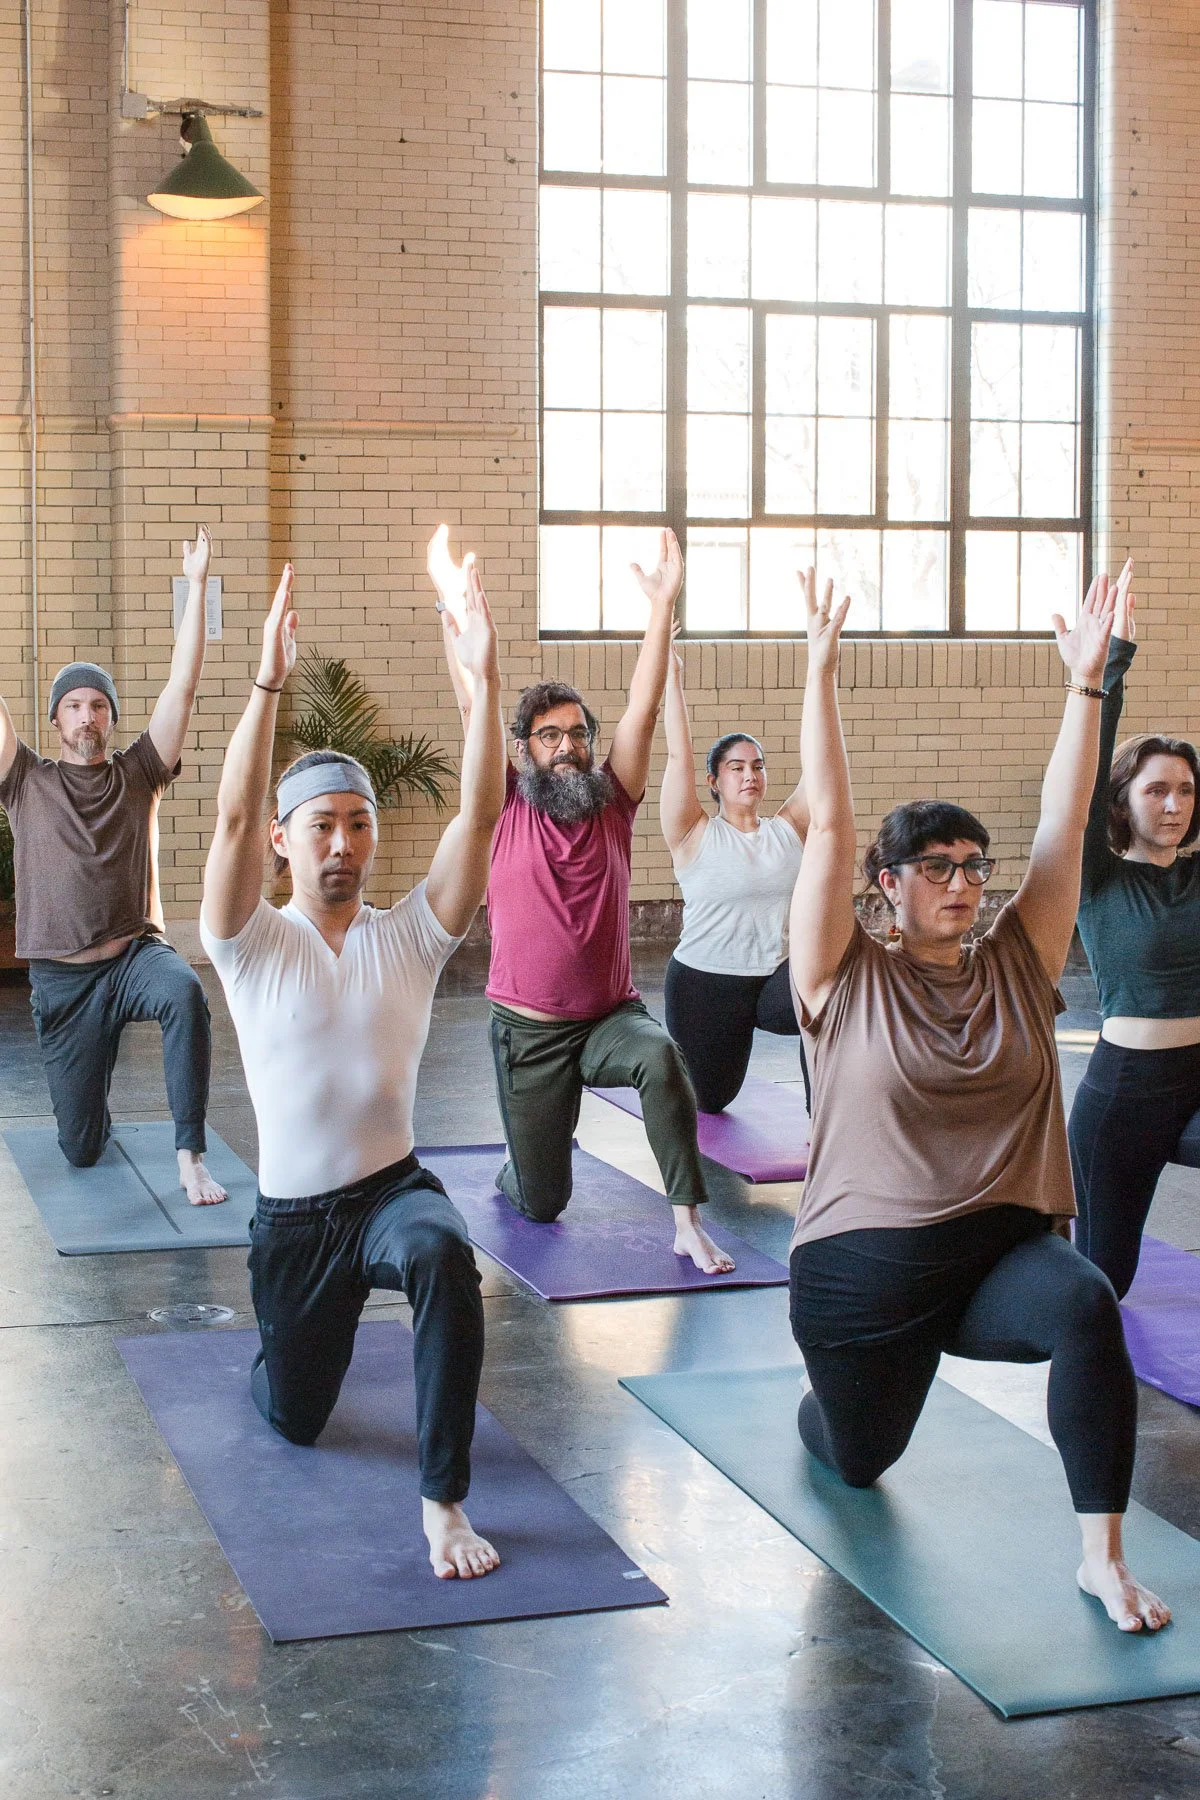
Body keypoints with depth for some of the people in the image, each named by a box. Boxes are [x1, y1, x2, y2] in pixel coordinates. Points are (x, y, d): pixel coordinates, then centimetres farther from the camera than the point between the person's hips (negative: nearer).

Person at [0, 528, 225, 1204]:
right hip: (62, 976, 1)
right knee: (81, 1149, 4)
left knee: (187, 993, -40)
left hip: (137, 952, -1)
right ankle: (98, 1112, 44)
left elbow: (183, 684, -3)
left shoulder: (139, 773, 4)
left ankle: (191, 1158, -34)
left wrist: (197, 584, -9)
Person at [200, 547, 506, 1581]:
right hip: (293, 1213, 1)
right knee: (294, 1419, 16)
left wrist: (485, 680, -26)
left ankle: (444, 1502, -27)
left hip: (393, 1185, -1)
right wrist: (269, 682, -34)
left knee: (442, 1256, -38)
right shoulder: (253, 944, -7)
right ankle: (301, 1339, 55)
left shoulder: (411, 936, -3)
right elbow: (234, 816, -24)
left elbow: (481, 814, -15)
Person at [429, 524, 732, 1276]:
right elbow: (474, 706, -10)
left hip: (611, 1014, 0)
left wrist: (664, 608, -17)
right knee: (542, 1202, 5)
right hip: (530, 1029, 0)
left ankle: (689, 1223, -27)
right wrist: (456, 606, -17)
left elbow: (643, 707, -8)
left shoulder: (612, 804, 0)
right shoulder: (507, 811, -3)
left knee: (661, 1056, -36)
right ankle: (518, 1168, 44)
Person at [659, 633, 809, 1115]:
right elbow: (678, 757, -15)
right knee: (710, 1099, 12)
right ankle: (676, 1058, 48)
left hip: (776, 979, 2)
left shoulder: (788, 830, 2)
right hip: (704, 985, -2)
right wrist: (672, 678, -15)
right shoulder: (696, 836, -6)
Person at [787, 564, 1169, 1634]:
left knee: (1086, 1307, -32)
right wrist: (821, 670, -17)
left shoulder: (1016, 967, 4)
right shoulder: (847, 981, -5)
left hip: (1005, 1248, 1)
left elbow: (1063, 822, -2)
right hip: (866, 1266, -1)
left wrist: (1086, 680, -8)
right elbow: (831, 824, -13)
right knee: (859, 1460, 13)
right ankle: (828, 1399, 52)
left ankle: (1102, 1556, -22)